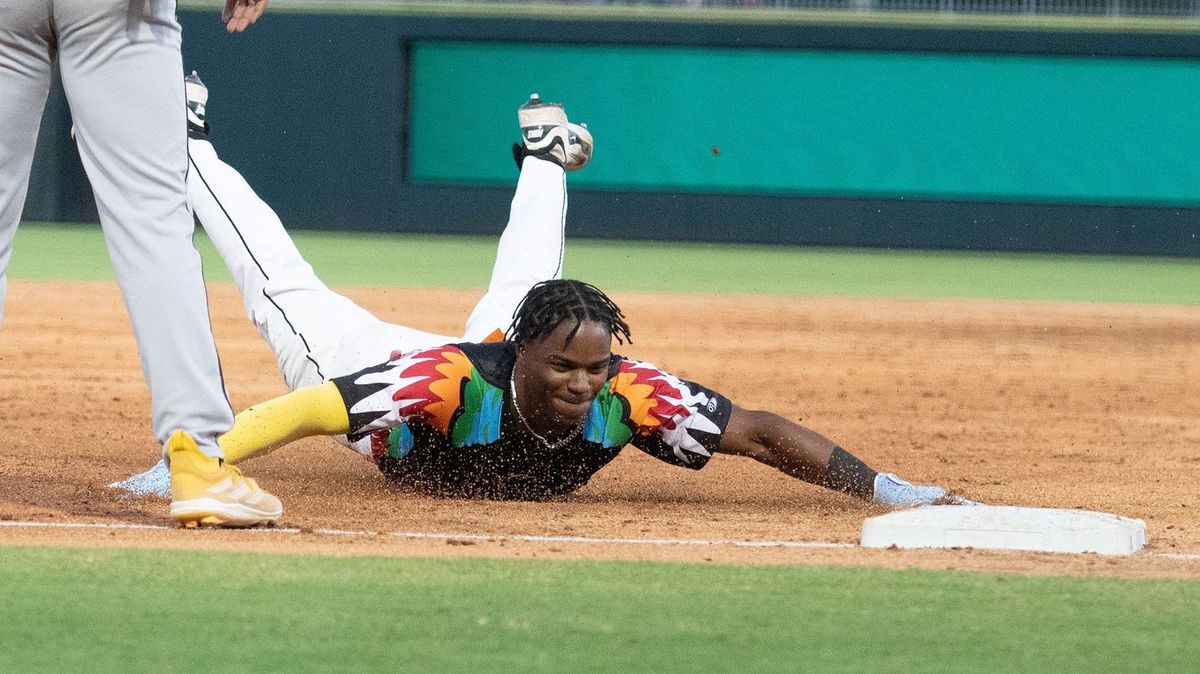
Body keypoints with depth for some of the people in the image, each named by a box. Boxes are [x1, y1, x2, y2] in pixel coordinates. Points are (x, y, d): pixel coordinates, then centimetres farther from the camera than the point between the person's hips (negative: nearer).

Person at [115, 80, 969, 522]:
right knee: (286, 292, 19)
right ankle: (184, 146, 40)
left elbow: (764, 434, -40)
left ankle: (542, 158, 64)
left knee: (520, 290, 35)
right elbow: (306, 410, -53)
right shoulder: (452, 384, -50)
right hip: (377, 360, -4)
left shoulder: (627, 396, -41)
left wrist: (893, 492, -47)